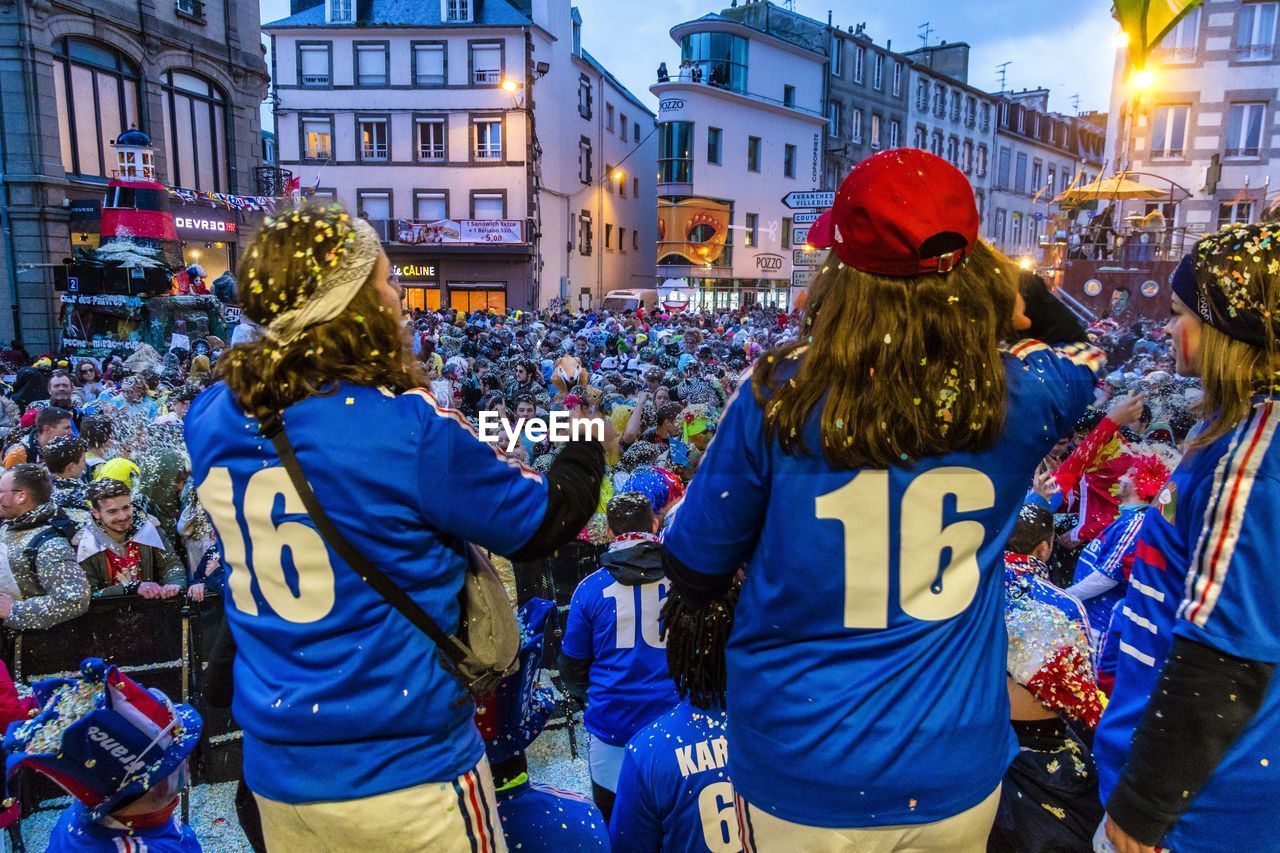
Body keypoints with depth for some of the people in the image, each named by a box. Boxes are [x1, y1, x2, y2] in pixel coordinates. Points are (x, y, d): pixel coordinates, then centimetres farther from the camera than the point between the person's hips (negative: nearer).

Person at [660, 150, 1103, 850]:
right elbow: (1077, 347, 13)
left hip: (802, 776, -2)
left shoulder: (778, 398, -22)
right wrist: (1003, 275, 0)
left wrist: (694, 602, 13)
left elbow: (693, 561, -8)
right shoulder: (1016, 399, -14)